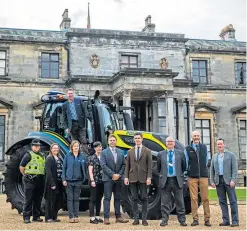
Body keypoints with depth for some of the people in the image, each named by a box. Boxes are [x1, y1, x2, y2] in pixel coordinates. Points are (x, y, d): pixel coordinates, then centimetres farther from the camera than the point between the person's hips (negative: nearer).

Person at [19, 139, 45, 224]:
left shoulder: (42, 155, 15)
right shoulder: (28, 155, -4)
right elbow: (21, 167, -5)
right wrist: (26, 175, 1)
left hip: (40, 180, 6)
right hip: (30, 179, -6)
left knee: (38, 199, 10)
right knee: (28, 199, -5)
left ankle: (36, 216, 17)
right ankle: (26, 217, -1)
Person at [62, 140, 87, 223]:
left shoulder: (82, 156, 5)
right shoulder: (67, 156, 2)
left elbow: (85, 168, 8)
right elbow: (64, 168, 2)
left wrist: (84, 178, 0)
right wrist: (63, 179, -5)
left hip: (78, 180, 1)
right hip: (69, 180, -1)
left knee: (76, 199, 6)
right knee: (70, 199, 0)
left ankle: (76, 216, 11)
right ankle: (71, 216, 4)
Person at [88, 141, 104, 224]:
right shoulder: (92, 158, -1)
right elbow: (90, 170, -5)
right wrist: (92, 180, -14)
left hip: (102, 181, 5)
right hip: (95, 181, -5)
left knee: (99, 199, 10)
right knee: (93, 199, -3)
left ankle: (97, 216, 16)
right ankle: (92, 217, -1)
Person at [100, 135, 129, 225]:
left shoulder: (121, 152, 12)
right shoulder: (104, 152, 0)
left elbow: (123, 165, 9)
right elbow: (103, 165, -8)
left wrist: (119, 174, -6)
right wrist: (112, 174, -14)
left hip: (118, 178, 4)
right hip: (108, 178, -4)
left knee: (117, 198, 9)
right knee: (107, 198, -4)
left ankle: (118, 217, 13)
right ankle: (106, 218, -3)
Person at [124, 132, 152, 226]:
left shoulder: (147, 151, 4)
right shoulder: (130, 151, 11)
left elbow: (149, 165, -1)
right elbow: (127, 165, 9)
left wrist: (149, 177, -9)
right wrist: (126, 177, 0)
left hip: (143, 178, -2)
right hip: (132, 178, 2)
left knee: (144, 198, 1)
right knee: (134, 198, 4)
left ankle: (144, 219, 6)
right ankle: (136, 218, 10)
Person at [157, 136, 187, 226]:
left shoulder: (180, 153, 6)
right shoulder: (161, 154, 7)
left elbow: (184, 166, 11)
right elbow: (158, 168, 14)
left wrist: (180, 174, 10)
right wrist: (161, 174, 10)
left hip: (177, 180, 0)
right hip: (165, 181, 0)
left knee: (180, 202, 3)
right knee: (165, 202, 3)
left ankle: (182, 220, 9)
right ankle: (164, 220, 10)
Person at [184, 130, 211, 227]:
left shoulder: (204, 147, 9)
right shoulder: (187, 149, 3)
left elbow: (207, 159, 17)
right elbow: (186, 162, 7)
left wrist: (203, 168, 14)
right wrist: (189, 170, 7)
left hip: (203, 175, 1)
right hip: (192, 177, -1)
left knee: (205, 198, -1)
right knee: (194, 198, -1)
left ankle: (207, 219, 4)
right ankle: (195, 219, 4)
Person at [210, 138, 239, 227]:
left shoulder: (231, 155, 3)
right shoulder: (214, 156, 15)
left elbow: (234, 169, -4)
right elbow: (212, 170, 14)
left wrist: (233, 180, -14)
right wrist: (212, 181, 4)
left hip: (228, 180, -4)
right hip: (218, 181, 4)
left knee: (233, 201, -3)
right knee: (222, 201, 4)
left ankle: (235, 221, 0)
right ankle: (226, 220, 8)